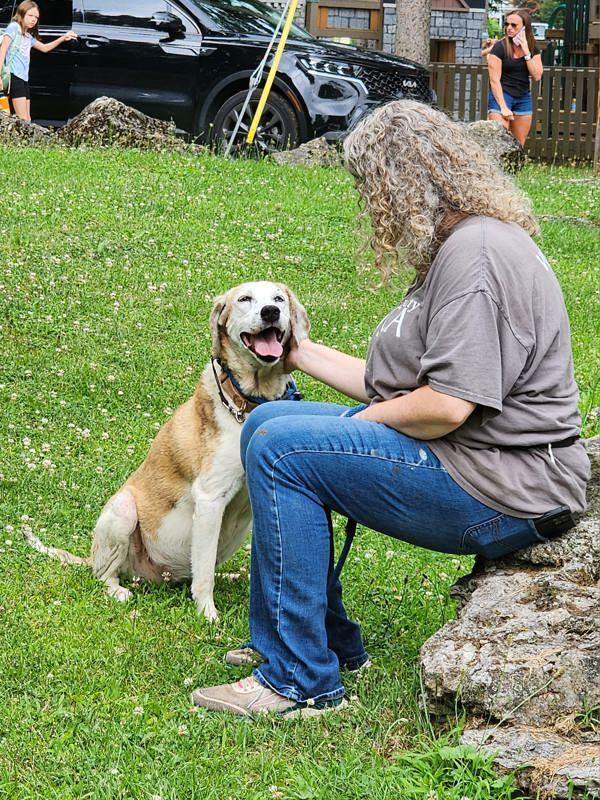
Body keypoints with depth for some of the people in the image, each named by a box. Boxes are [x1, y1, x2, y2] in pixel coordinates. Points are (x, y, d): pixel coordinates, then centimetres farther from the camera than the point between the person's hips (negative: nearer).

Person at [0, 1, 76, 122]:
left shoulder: (29, 36, 19)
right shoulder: (14, 27, -3)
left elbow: (44, 48, 34)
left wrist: (63, 38, 21)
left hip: (24, 78, 9)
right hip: (14, 76, -9)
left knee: (27, 120, 6)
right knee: (23, 120, -17)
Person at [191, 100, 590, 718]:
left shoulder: (476, 254, -18)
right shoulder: (454, 247, 15)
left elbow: (447, 404, -26)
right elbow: (399, 383, 18)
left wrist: (360, 421, -9)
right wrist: (300, 352, 28)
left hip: (500, 493, -11)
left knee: (281, 449, -17)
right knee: (266, 424, 11)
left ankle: (300, 680, -11)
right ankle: (332, 643, 18)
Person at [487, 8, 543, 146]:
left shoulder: (532, 49, 6)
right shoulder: (500, 47, -8)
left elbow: (537, 75, -4)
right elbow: (494, 80, -12)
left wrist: (526, 52, -12)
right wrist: (503, 107, -19)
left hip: (523, 98, 5)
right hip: (501, 96, -5)